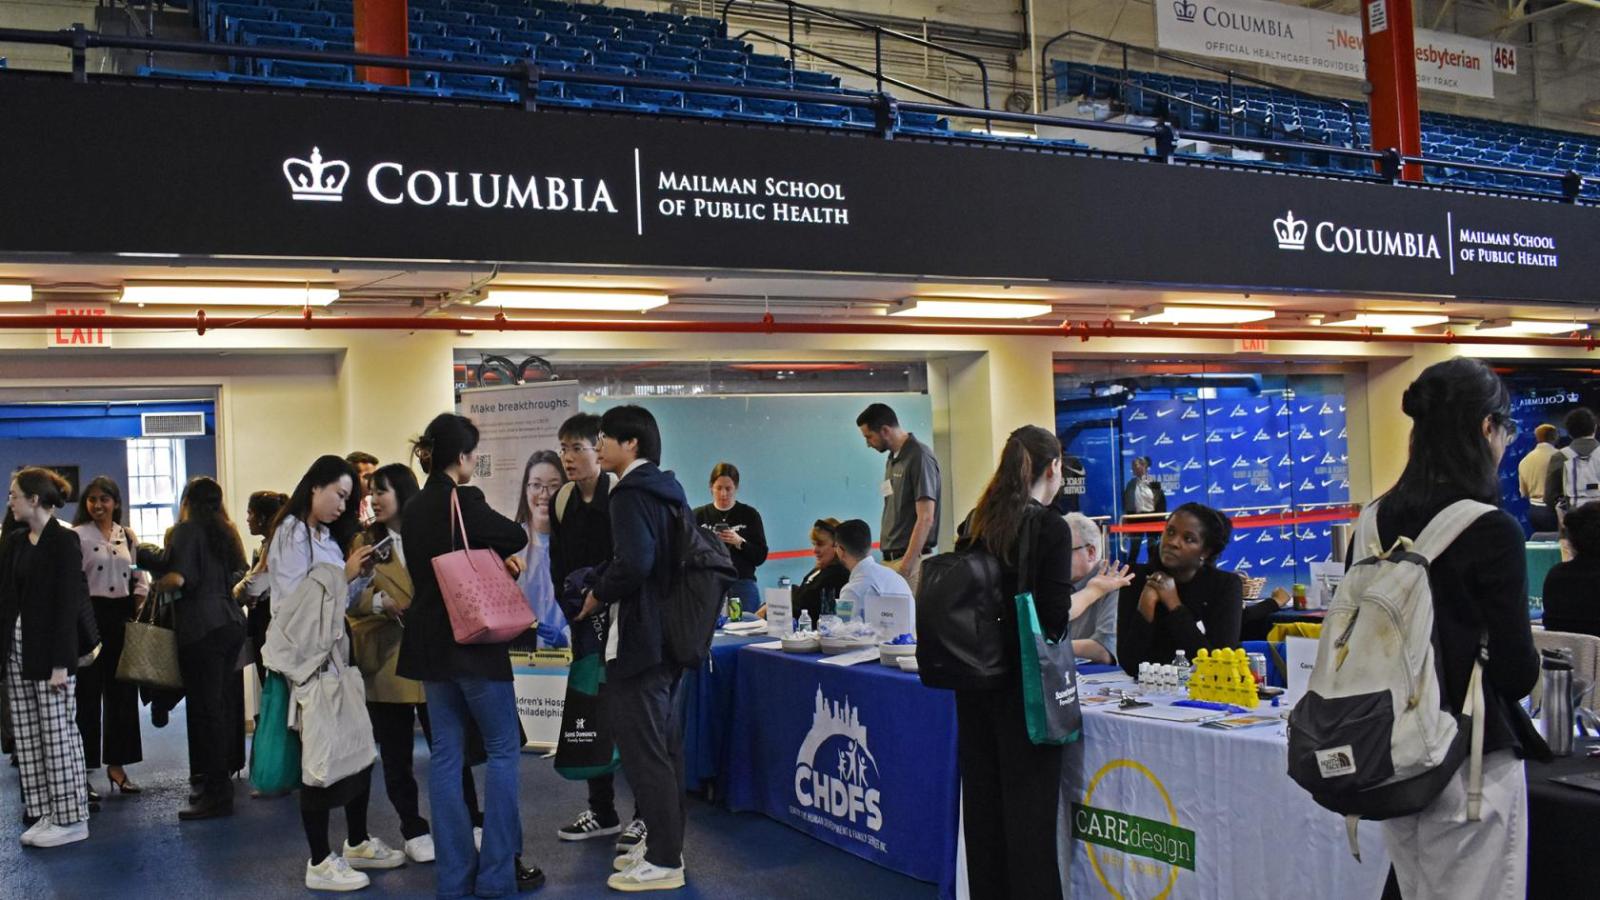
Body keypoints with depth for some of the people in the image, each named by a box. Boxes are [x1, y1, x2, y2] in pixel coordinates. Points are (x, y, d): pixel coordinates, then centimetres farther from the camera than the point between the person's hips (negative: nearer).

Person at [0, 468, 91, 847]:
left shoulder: (64, 541, -10)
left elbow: (67, 603, -14)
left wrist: (61, 663, -16)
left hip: (48, 649, -7)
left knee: (58, 734, -1)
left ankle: (71, 819, 7)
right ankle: (45, 814, 17)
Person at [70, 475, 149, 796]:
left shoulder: (128, 536, 11)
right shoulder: (77, 536, -4)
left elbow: (140, 577, 14)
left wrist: (138, 610, 1)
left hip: (122, 617, 5)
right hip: (90, 616, -4)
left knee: (122, 691, 7)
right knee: (88, 691, 0)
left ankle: (116, 763, 16)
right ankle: (84, 767, 9)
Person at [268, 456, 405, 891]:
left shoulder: (328, 536, 15)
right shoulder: (291, 533, -9)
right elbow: (297, 600, -17)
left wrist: (356, 576, 3)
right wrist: (345, 575, -14)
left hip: (335, 653, 8)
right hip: (304, 659, -8)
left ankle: (358, 843, 23)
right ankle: (320, 862, 6)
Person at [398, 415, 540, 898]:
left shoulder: (414, 509, 8)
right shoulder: (463, 501, -16)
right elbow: (518, 539, -3)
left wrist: (500, 559, 7)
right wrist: (506, 548, 16)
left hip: (430, 642, 8)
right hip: (473, 641, -7)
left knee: (445, 753, 10)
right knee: (504, 748, 4)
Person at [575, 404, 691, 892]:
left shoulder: (631, 493, -15)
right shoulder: (668, 490, 13)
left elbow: (633, 562, -29)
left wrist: (597, 595, -11)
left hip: (639, 639, -10)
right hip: (672, 635, 10)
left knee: (643, 752, -3)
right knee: (665, 749, 16)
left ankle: (663, 861, 3)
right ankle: (665, 843, 26)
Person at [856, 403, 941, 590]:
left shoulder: (919, 457, -11)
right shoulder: (892, 459, 15)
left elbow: (925, 518, -16)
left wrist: (906, 565, -20)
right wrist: (888, 559, 14)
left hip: (912, 560, -8)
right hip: (890, 559, 8)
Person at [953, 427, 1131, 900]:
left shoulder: (976, 523, 6)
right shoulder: (1050, 528, -12)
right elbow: (1054, 617, -14)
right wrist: (1095, 590, 2)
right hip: (1023, 682, -6)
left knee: (983, 798, 13)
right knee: (1030, 804, 1)